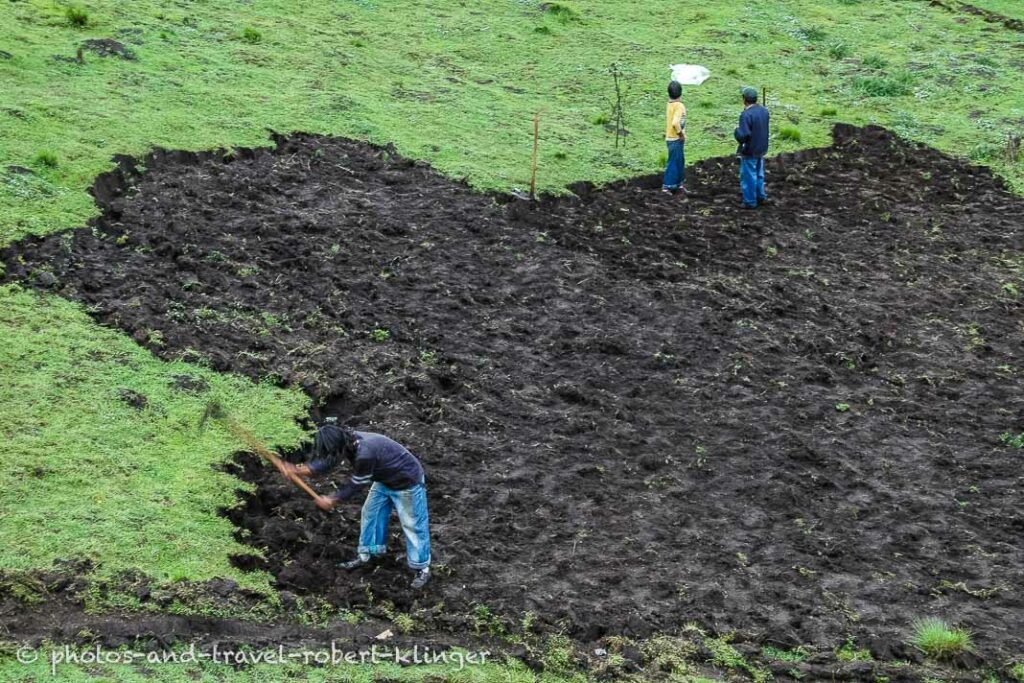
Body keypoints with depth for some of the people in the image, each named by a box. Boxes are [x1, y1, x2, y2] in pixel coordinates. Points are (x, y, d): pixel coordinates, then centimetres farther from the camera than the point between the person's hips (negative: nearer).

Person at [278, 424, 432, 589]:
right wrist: (299, 470, -18)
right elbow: (327, 461, -3)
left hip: (407, 482, -9)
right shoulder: (347, 441, -14)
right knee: (370, 513, 16)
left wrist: (332, 500, -12)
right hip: (385, 479, 9)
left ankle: (422, 568, 12)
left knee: (412, 525, 0)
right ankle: (365, 555, 32)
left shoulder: (365, 454, -40)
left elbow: (356, 484, -25)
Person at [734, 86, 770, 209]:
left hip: (749, 151, -8)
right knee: (759, 174, 22)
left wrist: (737, 130, -10)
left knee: (749, 176, 6)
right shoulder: (764, 111, 0)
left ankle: (750, 201, 15)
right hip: (761, 149, 8)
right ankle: (761, 197, 33)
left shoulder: (746, 115, -26)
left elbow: (742, 136, -29)